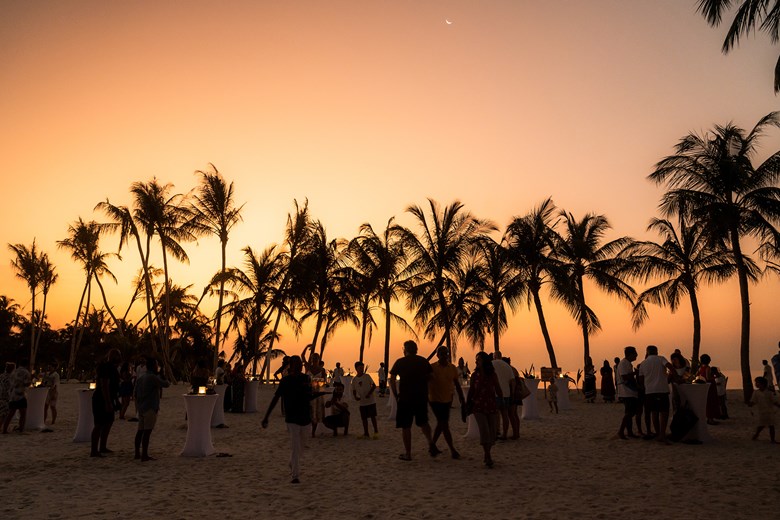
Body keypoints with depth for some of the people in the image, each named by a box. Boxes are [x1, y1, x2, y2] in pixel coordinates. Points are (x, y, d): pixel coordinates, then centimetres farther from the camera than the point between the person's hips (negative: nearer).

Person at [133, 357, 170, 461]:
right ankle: (144, 455, -9)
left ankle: (137, 453, 19)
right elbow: (166, 384, -11)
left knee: (140, 430, 13)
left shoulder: (140, 378, 14)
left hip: (141, 408, 9)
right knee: (147, 431, -9)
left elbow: (135, 393, 18)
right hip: (150, 408, -9)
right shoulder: (153, 377, -13)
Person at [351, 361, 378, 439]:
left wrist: (369, 394, -16)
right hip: (361, 402, 3)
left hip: (370, 401, -3)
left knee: (373, 416, -1)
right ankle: (366, 434, 18)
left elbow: (374, 386, -4)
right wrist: (355, 397, -9)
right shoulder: (354, 379, 3)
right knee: (364, 418, 8)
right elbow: (354, 390, 10)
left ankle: (376, 432, 12)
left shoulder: (367, 376, -5)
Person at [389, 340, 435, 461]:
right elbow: (429, 377, 9)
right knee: (423, 422, 23)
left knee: (405, 426, 5)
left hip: (405, 398, -3)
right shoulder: (424, 361, 4)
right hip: (422, 397, 4)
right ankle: (430, 443, 5)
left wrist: (395, 395, 3)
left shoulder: (400, 362, -4)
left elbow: (392, 379, -6)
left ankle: (407, 453, 7)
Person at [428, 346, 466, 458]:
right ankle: (452, 450, -3)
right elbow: (426, 383, -4)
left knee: (441, 423, 15)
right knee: (444, 424, -7)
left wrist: (463, 401, 6)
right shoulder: (432, 368, -10)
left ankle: (433, 444, 31)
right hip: (435, 400, -5)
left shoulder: (452, 368, 2)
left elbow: (457, 385, 7)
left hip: (447, 400, 5)